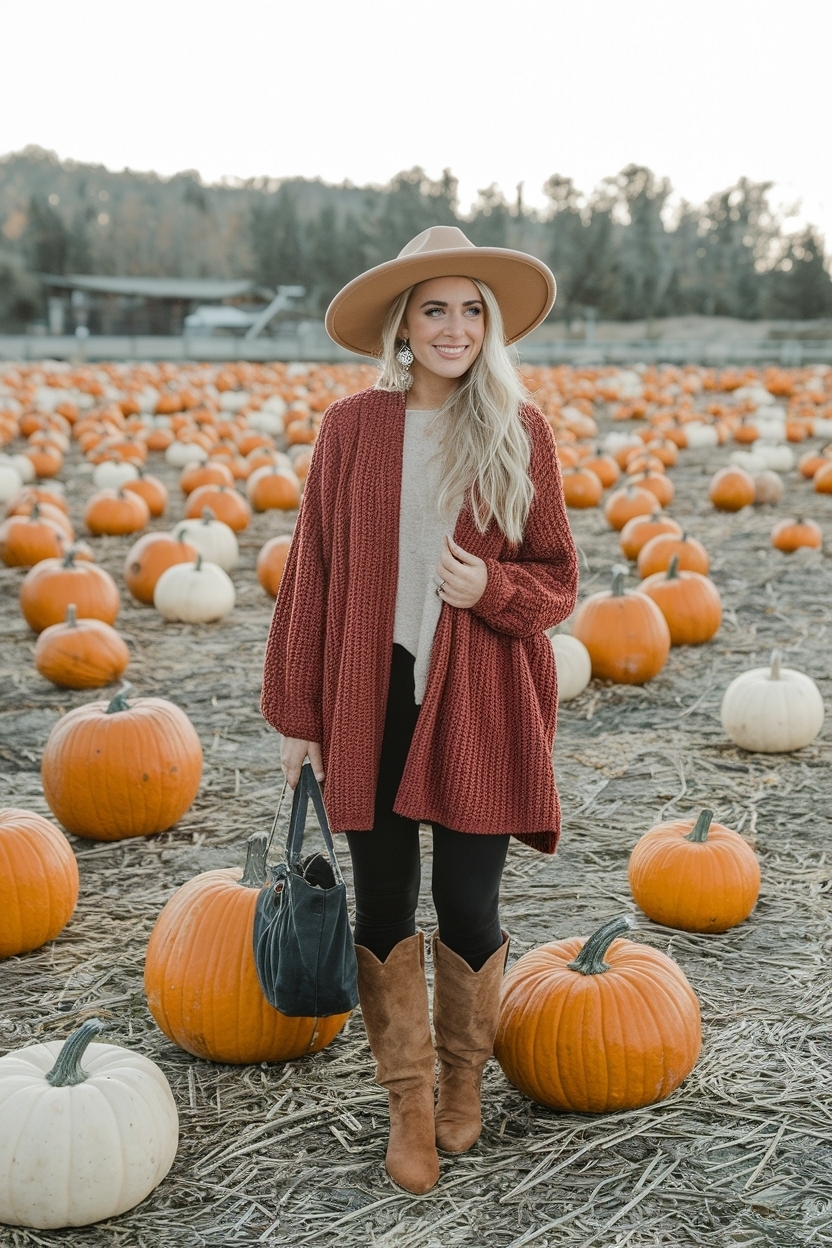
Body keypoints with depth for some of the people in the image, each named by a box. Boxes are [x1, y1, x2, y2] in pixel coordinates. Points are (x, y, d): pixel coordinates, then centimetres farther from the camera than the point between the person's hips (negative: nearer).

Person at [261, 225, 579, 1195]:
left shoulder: (520, 432, -1)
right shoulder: (351, 429, -1)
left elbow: (556, 581, 5)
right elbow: (311, 577, 3)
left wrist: (494, 588, -18)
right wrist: (297, 715, 3)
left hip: (477, 707, 0)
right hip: (372, 699, 1)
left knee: (468, 908, 6)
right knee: (384, 905, 9)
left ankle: (464, 1076, 35)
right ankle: (409, 1099, 29)